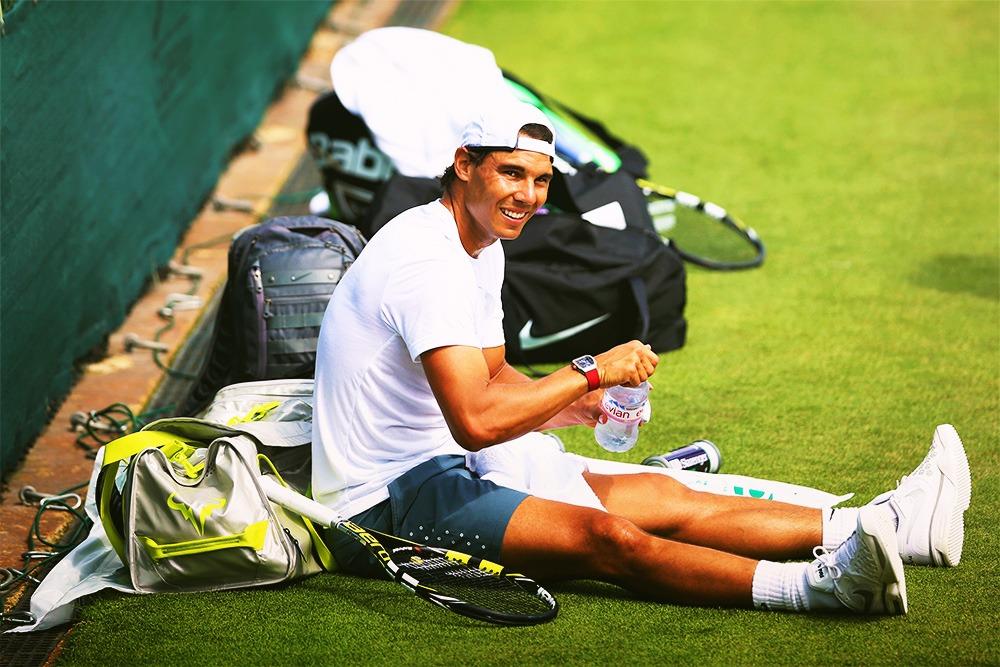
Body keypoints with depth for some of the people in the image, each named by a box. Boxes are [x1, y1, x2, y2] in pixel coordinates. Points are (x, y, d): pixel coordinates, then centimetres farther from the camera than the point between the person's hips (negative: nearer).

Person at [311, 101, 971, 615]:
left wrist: (577, 404, 2)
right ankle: (820, 584, -42)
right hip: (384, 502, -10)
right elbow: (476, 422, -30)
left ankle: (888, 527, -4)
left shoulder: (483, 249, 13)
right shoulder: (428, 260, -21)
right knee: (608, 538, -28)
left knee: (661, 498, 0)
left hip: (436, 468, 10)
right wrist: (591, 372, -20)